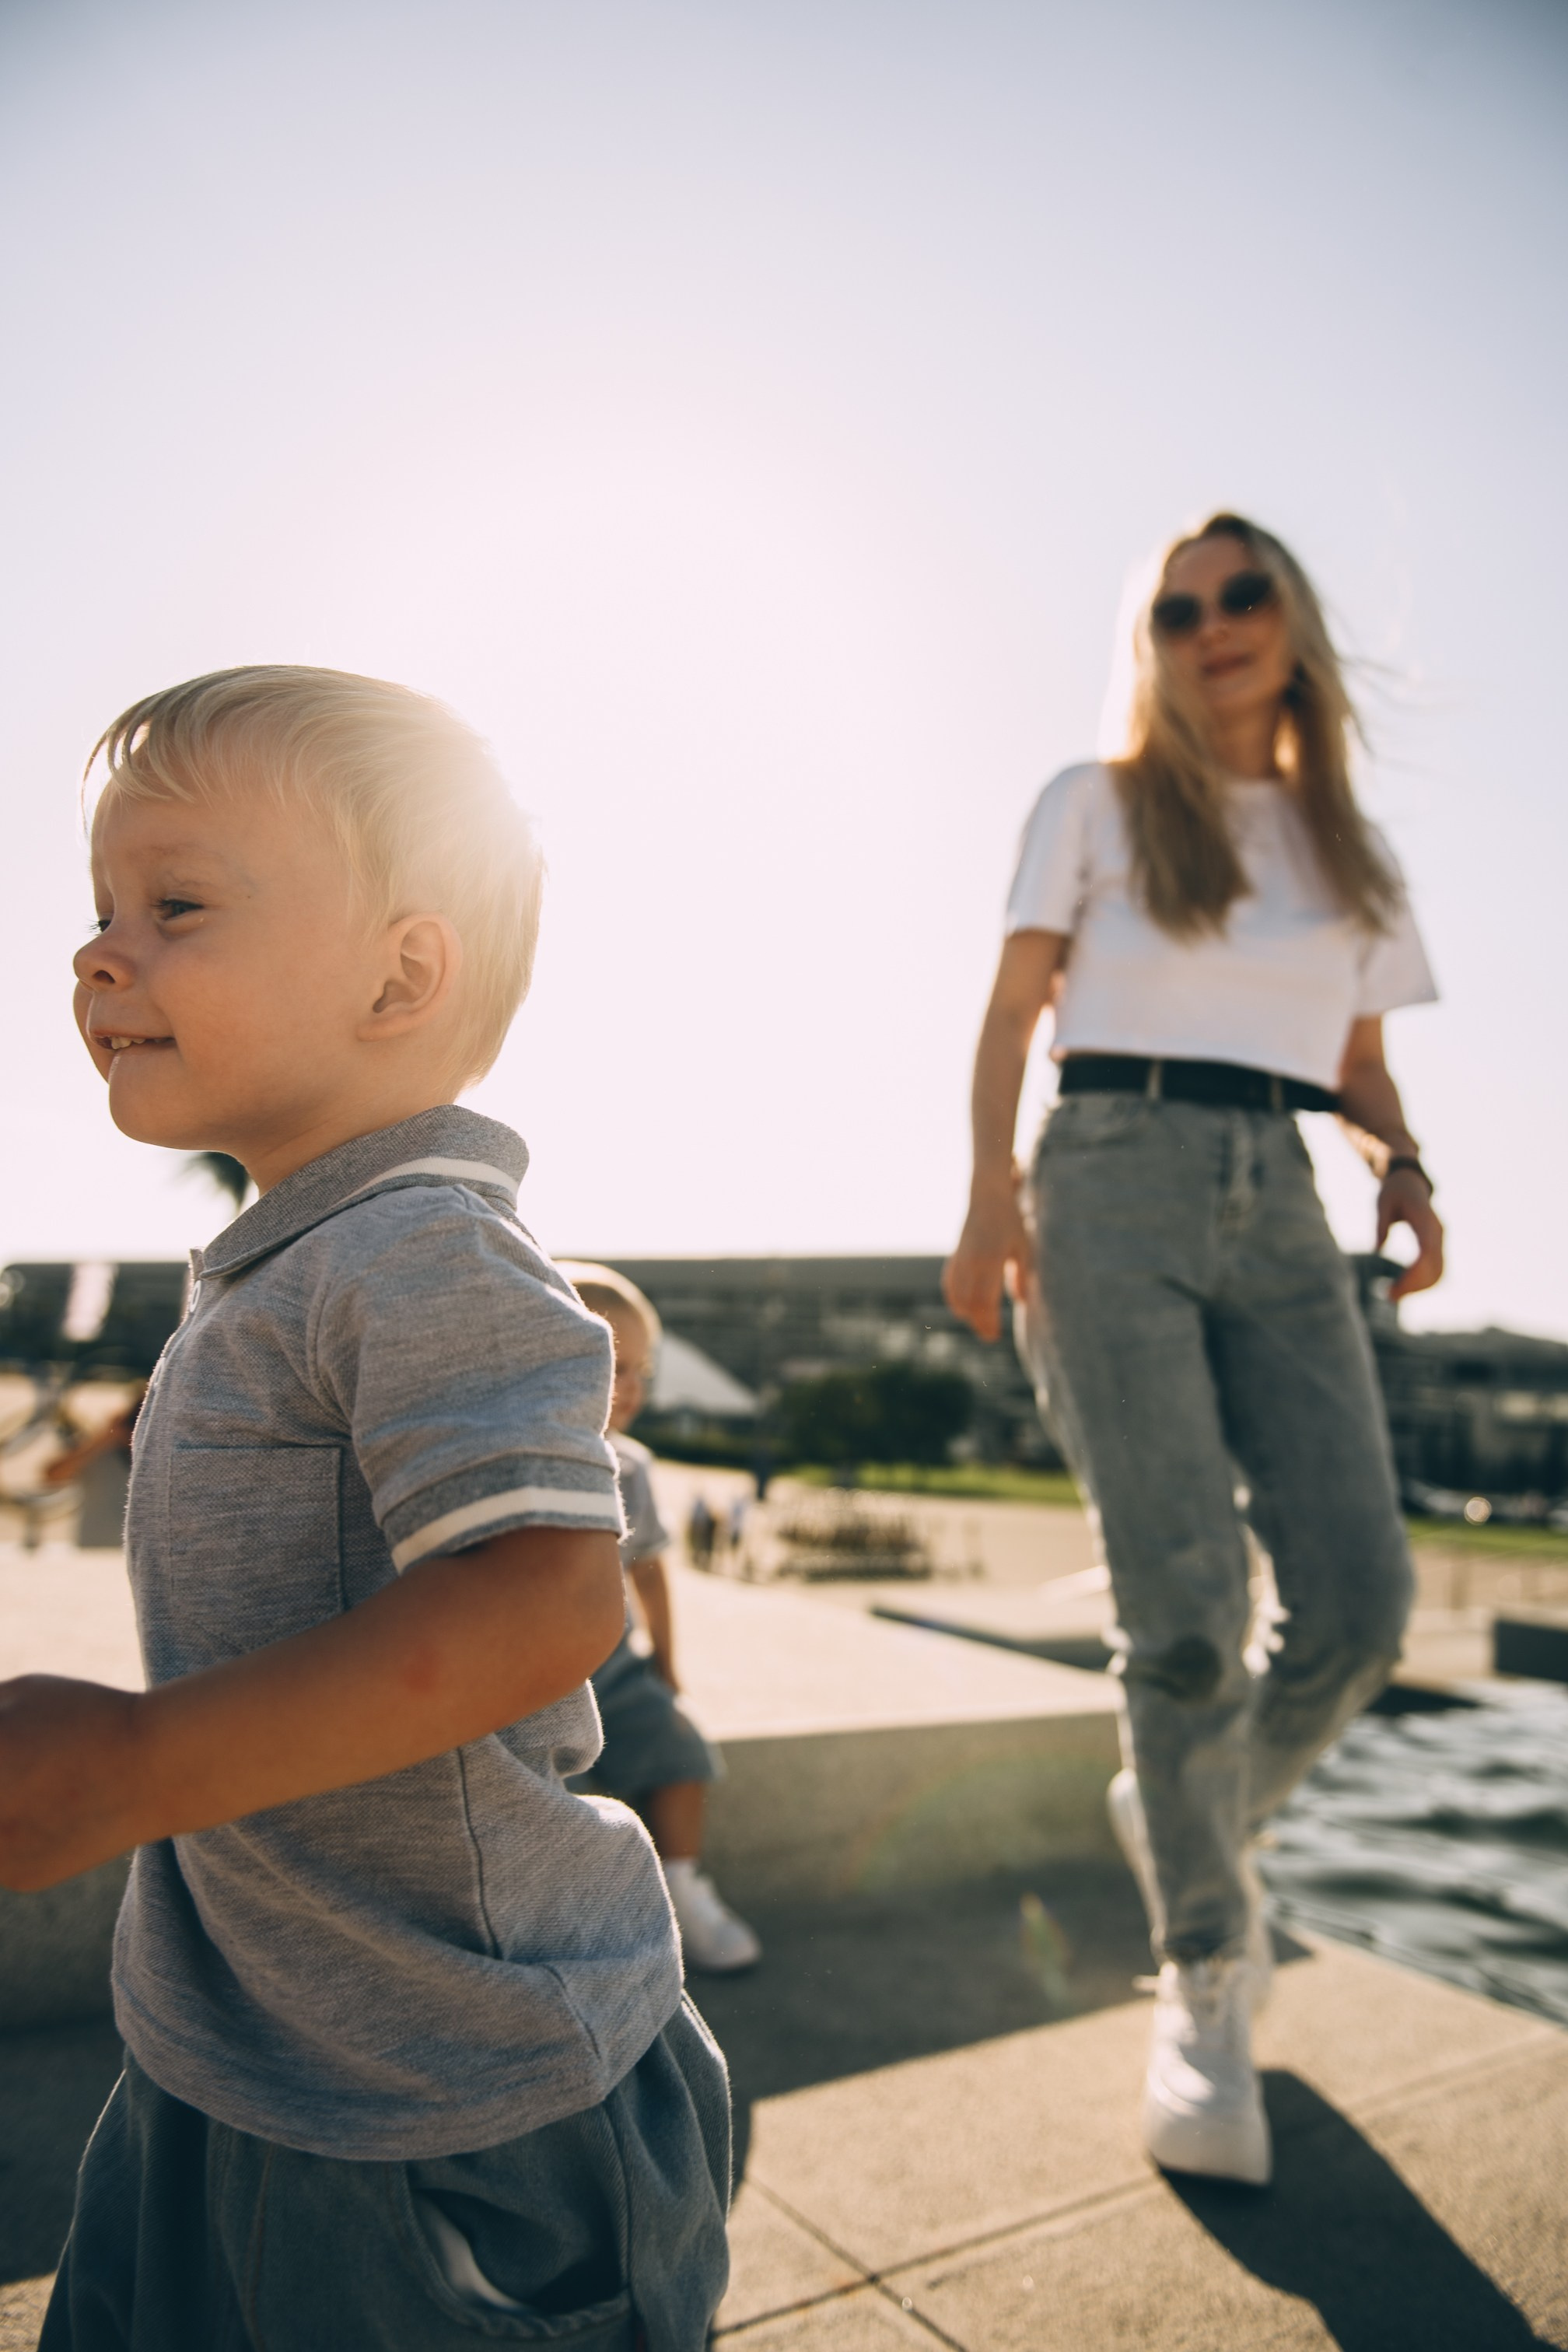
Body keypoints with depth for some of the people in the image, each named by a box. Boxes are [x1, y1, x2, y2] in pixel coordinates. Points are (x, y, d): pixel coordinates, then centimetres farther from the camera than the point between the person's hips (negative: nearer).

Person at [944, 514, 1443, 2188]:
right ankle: (1204, 1983, 8)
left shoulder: (1349, 848, 20)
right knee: (1187, 1609, -12)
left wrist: (1401, 1161, 0)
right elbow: (1013, 1009, 4)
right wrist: (990, 1198, -10)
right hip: (1116, 1189, -4)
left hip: (1278, 1215, 4)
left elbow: (1357, 1062, 22)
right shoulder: (1097, 805, 10)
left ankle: (1195, 1821, 22)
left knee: (1359, 1600, -8)